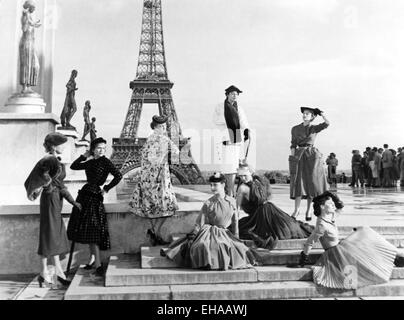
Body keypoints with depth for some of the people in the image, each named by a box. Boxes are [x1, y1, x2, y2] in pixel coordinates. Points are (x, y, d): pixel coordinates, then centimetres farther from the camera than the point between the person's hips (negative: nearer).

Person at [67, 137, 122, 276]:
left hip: (95, 197, -7)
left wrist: (106, 189, -11)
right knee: (85, 229, 13)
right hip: (84, 195, 7)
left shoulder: (105, 162, -8)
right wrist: (84, 156, 9)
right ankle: (93, 257, 28)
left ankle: (98, 264, -6)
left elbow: (118, 176, -19)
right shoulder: (90, 162, 12)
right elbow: (73, 166, 19)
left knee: (92, 229, -10)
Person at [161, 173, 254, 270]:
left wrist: (236, 237, 11)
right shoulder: (208, 204, -4)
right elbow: (200, 222, -4)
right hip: (209, 232, -3)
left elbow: (235, 221, 12)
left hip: (224, 233, 4)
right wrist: (193, 236, -11)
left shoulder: (232, 201, 3)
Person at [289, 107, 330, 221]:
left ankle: (308, 210, 7)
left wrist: (321, 114, 3)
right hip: (299, 156, 1)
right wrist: (291, 159, 1)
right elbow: (293, 145, 9)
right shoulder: (295, 129, 9)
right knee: (298, 182, -5)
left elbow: (327, 123, -12)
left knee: (311, 182, -1)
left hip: (312, 156, 0)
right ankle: (296, 209, 1)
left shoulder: (315, 128, 6)